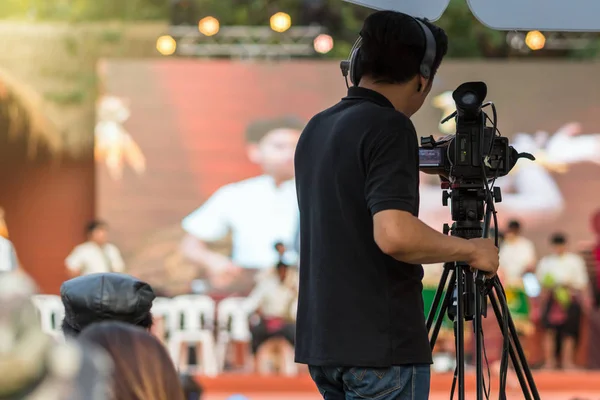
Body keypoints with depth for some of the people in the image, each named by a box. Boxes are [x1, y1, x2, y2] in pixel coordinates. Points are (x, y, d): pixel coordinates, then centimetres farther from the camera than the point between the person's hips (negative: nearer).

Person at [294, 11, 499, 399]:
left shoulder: (317, 129, 13)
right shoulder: (388, 127, -14)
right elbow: (395, 234, -26)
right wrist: (471, 250, -11)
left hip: (322, 341, 9)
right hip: (381, 348, -9)